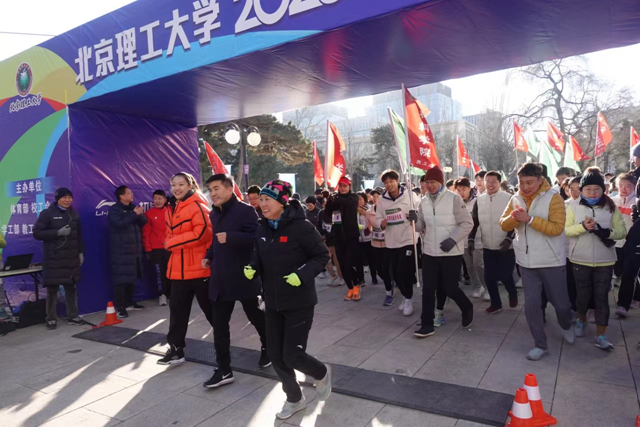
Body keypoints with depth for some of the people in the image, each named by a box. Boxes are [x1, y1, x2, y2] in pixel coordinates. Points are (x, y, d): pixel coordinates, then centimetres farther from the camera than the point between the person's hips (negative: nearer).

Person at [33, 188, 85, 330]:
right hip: (53, 259, -4)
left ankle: (72, 316, 15)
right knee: (52, 289, 1)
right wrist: (58, 232, -18)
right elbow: (37, 233, -8)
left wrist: (81, 252, 11)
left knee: (71, 287, 6)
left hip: (71, 258, 4)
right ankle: (51, 319, 12)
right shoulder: (47, 213, -3)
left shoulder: (74, 214, 11)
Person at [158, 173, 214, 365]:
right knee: (177, 309, 12)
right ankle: (176, 349, 24)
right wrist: (170, 244, 2)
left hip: (199, 268, -7)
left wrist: (172, 242, -15)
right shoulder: (171, 208, 14)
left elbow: (202, 234, -22)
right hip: (179, 268, 8)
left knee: (210, 309, 4)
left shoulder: (197, 205, -11)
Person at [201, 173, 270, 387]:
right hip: (220, 277, 6)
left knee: (254, 314, 14)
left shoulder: (245, 210, -12)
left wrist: (230, 237, -30)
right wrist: (209, 256, 9)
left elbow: (256, 237, -21)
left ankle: (268, 347, 40)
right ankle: (223, 370, 14)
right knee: (219, 324, 4)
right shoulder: (214, 214, 12)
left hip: (243, 276, -6)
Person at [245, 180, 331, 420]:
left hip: (299, 302, -6)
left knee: (292, 355, -3)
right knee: (275, 355, 11)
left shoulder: (301, 227, -17)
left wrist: (302, 274, -25)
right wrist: (252, 269, -6)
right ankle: (294, 399, 36)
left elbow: (322, 256, -13)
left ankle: (322, 373, 32)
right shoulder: (262, 229, 2)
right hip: (273, 302, 6)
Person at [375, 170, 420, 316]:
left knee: (403, 271, -9)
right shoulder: (382, 200, 4)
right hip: (391, 241, 4)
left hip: (408, 239, -4)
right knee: (395, 273, 11)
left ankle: (409, 299, 12)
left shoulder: (409, 195, -6)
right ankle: (406, 297, 34)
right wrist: (381, 223, -14)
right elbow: (378, 218, 8)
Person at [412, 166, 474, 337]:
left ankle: (467, 308, 36)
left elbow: (467, 223, -10)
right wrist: (415, 220, -12)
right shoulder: (423, 201, 6)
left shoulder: (454, 198, -9)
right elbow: (422, 226, 10)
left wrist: (453, 239, -20)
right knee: (428, 289, 4)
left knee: (449, 288, 5)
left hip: (451, 253, -4)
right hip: (429, 252, 5)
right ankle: (427, 325, 13)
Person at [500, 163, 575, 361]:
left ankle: (566, 327, 45)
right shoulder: (515, 199, 3)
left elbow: (557, 228, -20)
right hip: (527, 262, 4)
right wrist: (513, 217, -22)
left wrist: (530, 219, -28)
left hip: (552, 261, -3)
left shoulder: (553, 198, -12)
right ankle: (541, 345, 20)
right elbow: (504, 225, -1)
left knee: (560, 302, 11)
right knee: (531, 304, 4)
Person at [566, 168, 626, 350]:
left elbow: (622, 231, -3)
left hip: (604, 261, 1)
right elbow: (565, 230, -8)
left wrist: (606, 232, -23)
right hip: (580, 260, 0)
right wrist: (583, 227, -26)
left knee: (602, 297, 3)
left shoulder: (611, 207, 0)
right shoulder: (573, 207, -3)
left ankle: (600, 336, 12)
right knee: (583, 295, 11)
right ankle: (582, 321, 39)